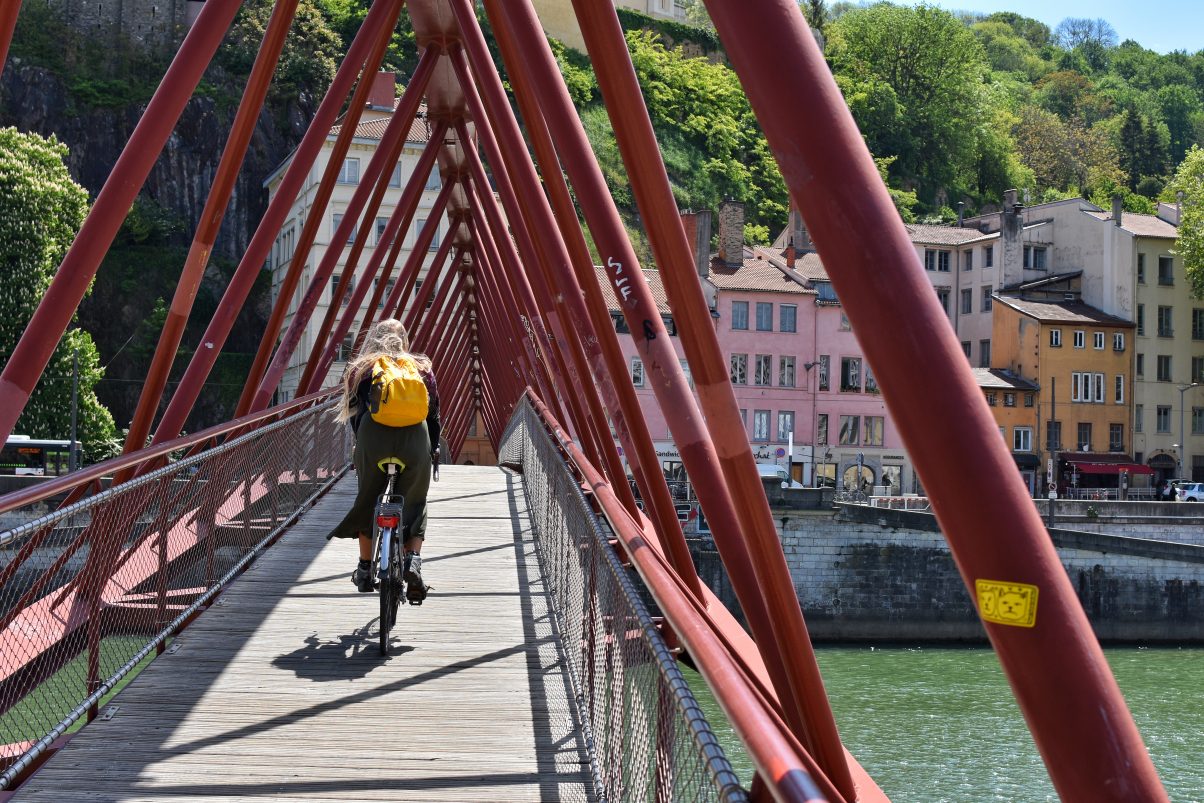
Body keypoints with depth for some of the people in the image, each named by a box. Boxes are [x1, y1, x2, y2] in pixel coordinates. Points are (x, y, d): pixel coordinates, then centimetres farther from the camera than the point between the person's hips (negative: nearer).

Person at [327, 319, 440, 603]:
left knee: (367, 503, 17)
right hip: (415, 438, 0)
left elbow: (355, 414, 13)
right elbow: (433, 411, 18)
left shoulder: (360, 370, 17)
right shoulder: (422, 367, 19)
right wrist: (434, 448, 25)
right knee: (414, 505, 11)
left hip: (373, 437, 0)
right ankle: (413, 559, -11)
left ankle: (365, 570, 24)